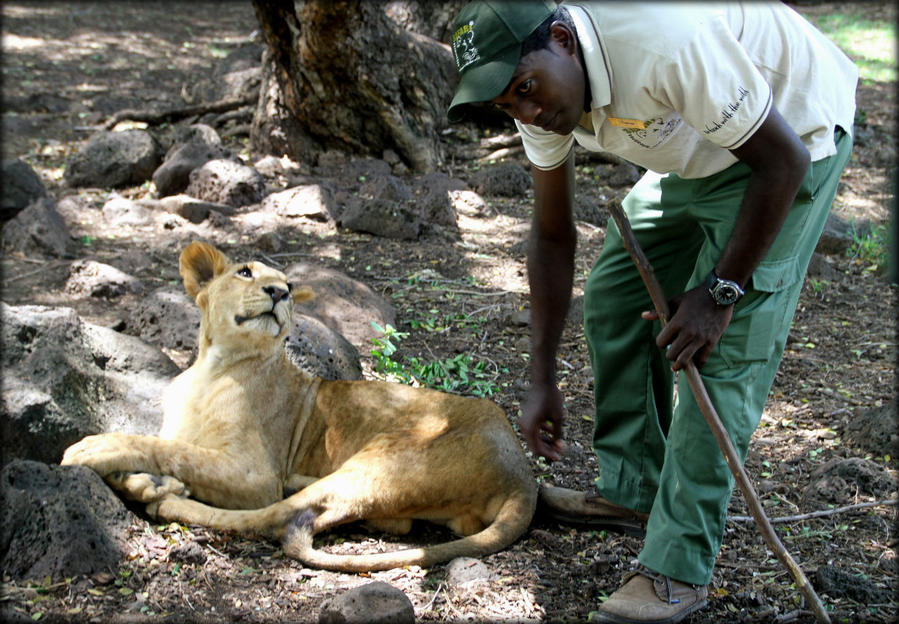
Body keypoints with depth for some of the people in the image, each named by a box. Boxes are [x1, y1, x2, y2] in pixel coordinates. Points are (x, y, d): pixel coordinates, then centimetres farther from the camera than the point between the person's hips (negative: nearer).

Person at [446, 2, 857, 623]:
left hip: (796, 135, -8)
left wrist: (720, 292, -23)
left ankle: (678, 571, -8)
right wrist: (542, 380, 0)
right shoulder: (544, 86, -12)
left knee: (720, 347, -14)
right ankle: (635, 485, 24)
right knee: (613, 295, 6)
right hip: (695, 153, 8)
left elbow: (784, 159, -28)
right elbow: (553, 236, -2)